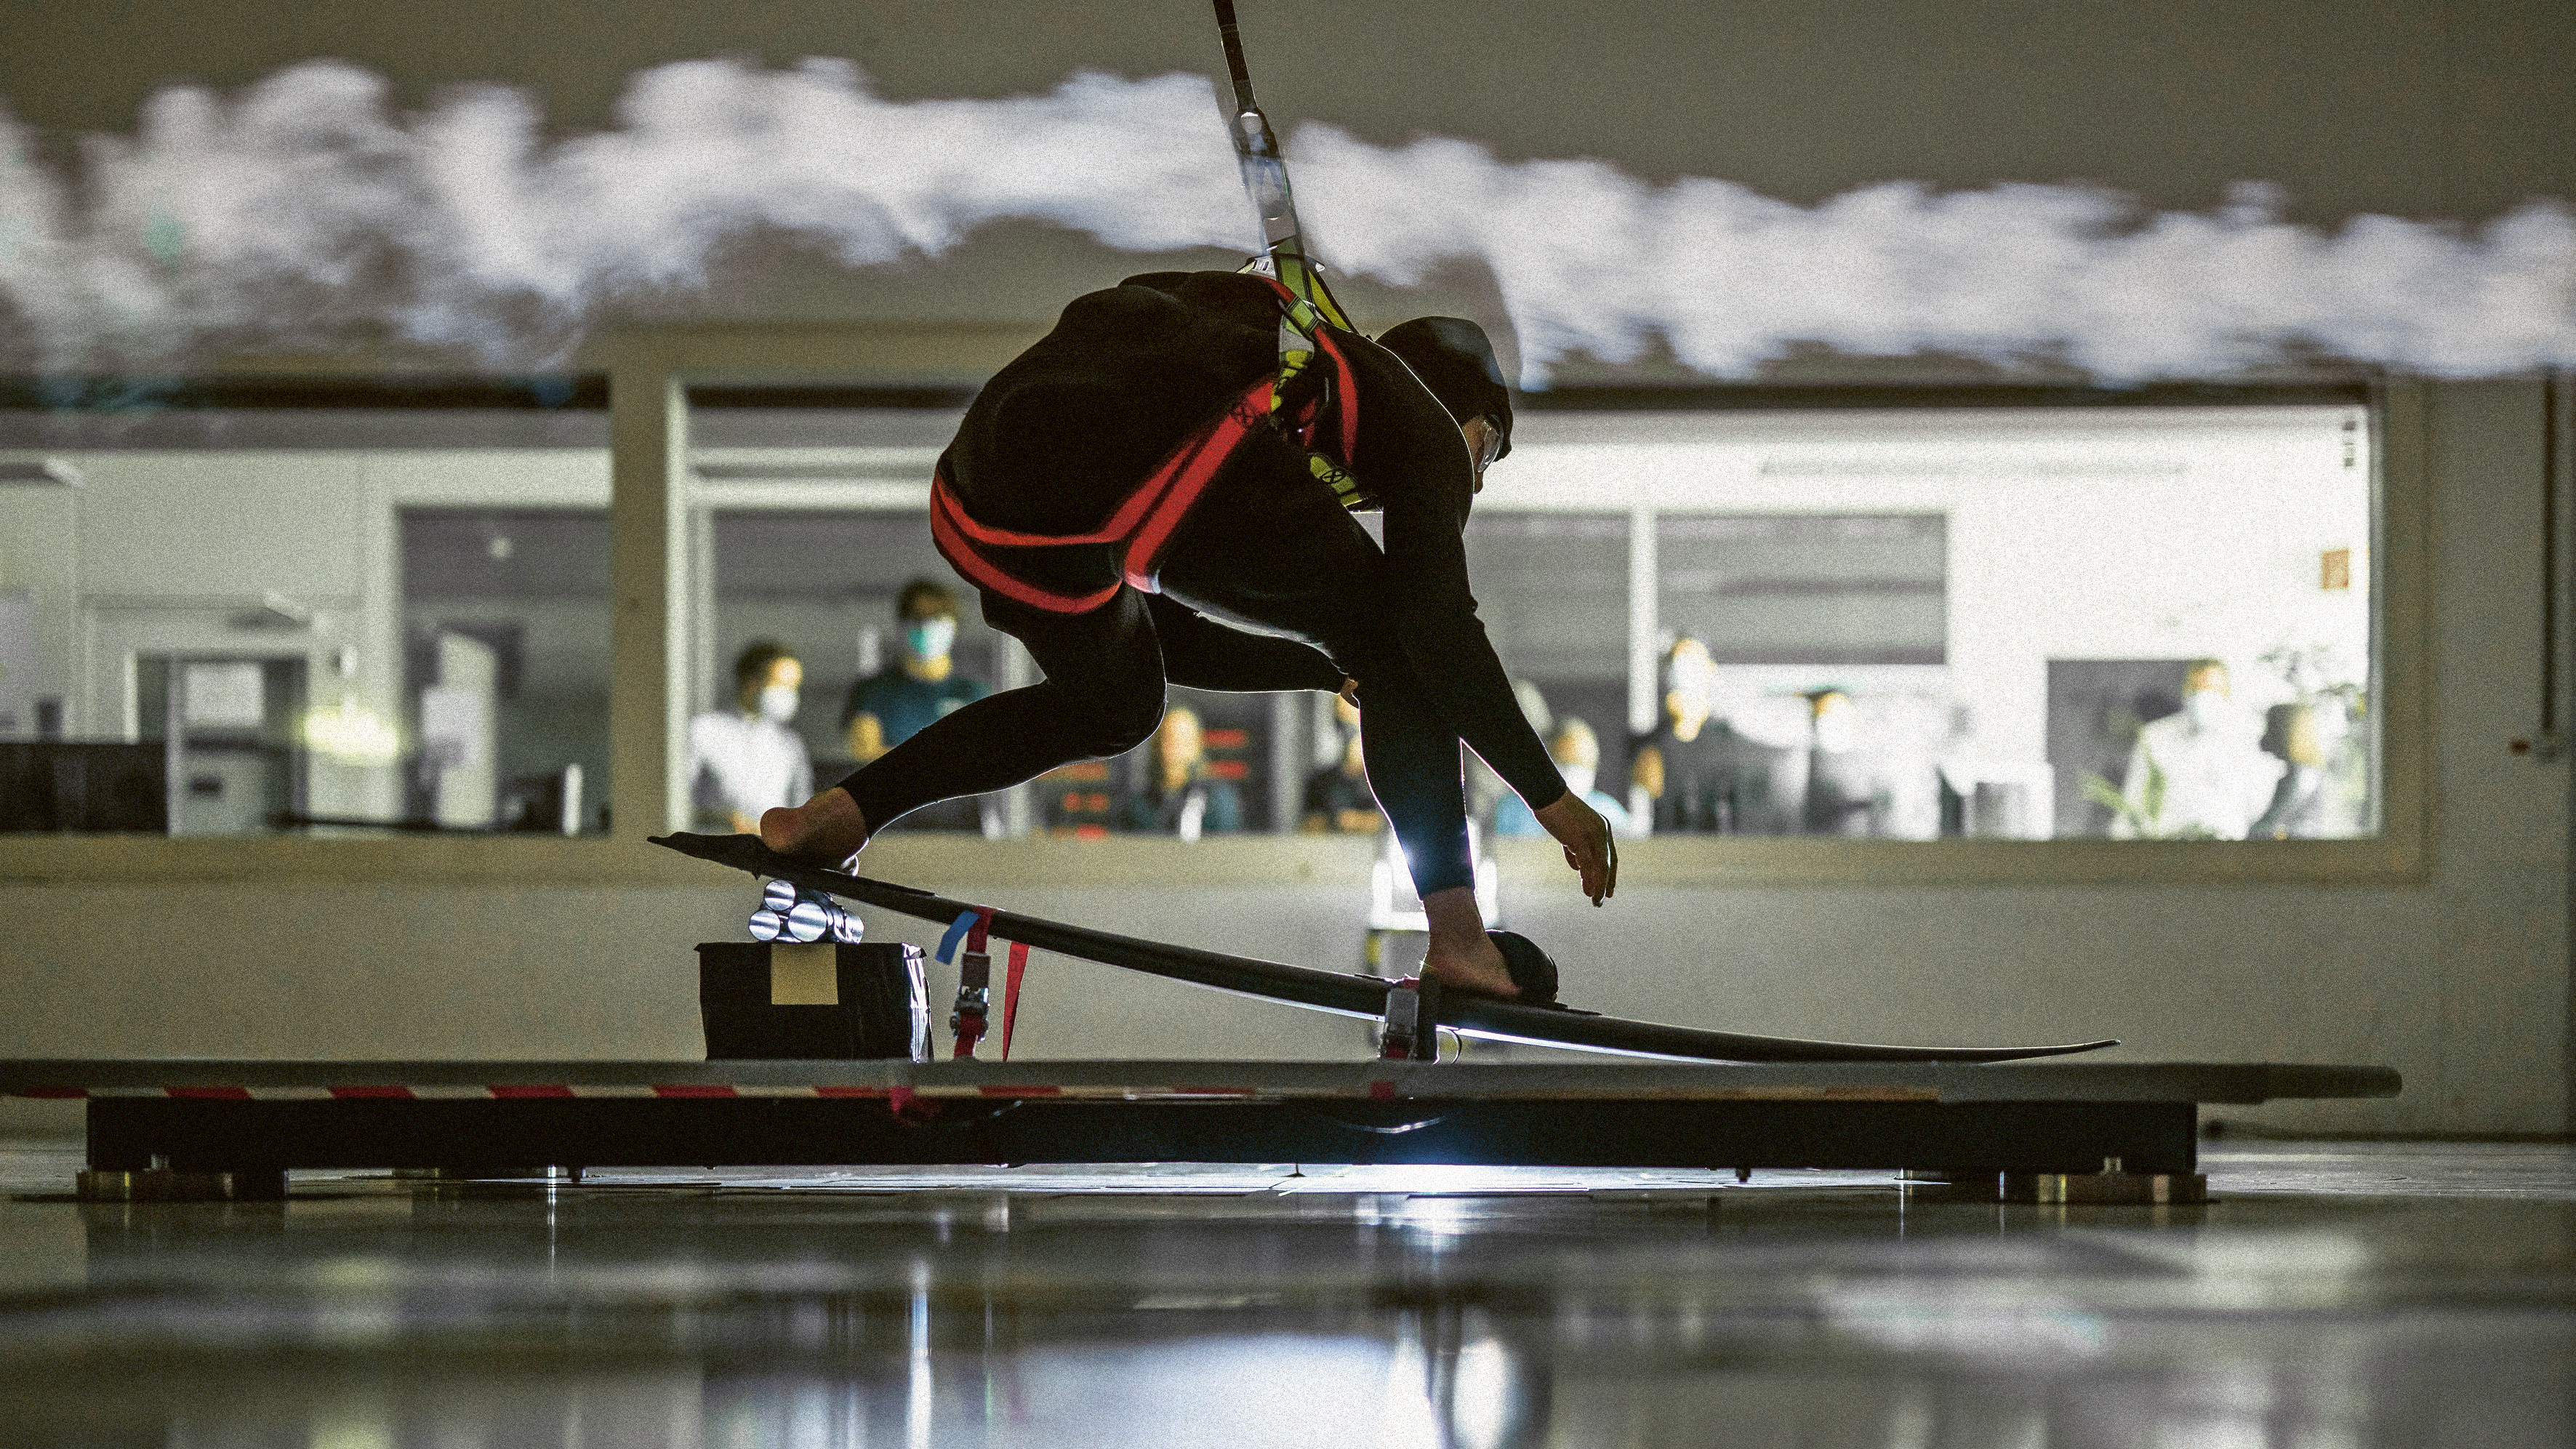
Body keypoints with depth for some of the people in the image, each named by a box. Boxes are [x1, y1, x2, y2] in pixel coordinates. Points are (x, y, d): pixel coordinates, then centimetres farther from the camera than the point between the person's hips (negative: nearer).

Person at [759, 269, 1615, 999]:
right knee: (1391, 648, 13)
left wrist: (1336, 666, 54)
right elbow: (1435, 628, 8)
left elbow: (1170, 639, 48)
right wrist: (1550, 794, 12)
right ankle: (1456, 935, 1)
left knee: (1112, 703, 34)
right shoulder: (1425, 425, 24)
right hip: (1166, 463, -8)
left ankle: (841, 813, 26)